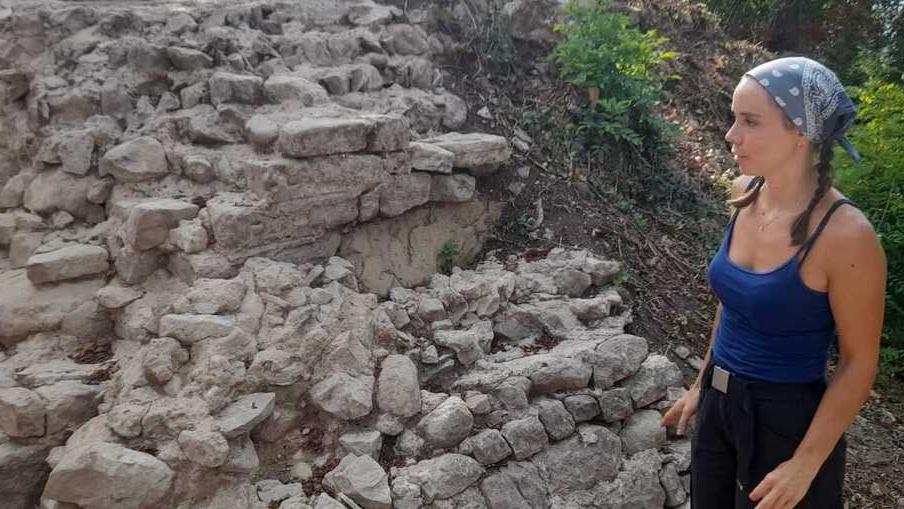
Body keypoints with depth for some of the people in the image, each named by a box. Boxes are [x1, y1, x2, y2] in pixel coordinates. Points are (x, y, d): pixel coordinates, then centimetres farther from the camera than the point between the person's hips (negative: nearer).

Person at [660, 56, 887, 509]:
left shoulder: (845, 234, -24)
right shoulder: (745, 194, -4)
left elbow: (859, 363, -15)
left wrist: (805, 464, -14)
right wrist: (701, 386, 13)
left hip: (788, 421, -6)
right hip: (718, 406, 6)